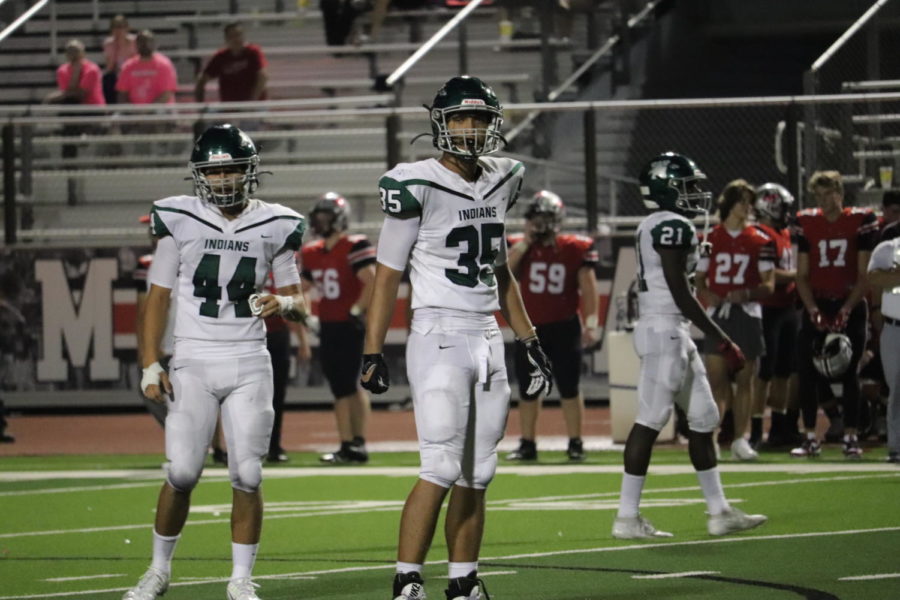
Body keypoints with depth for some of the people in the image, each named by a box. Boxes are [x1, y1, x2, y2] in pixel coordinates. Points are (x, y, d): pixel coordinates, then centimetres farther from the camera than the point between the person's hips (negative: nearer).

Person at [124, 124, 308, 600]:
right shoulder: (180, 220, 1)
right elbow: (158, 296, 5)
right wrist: (150, 365, -3)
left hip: (249, 364, 1)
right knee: (182, 472, -8)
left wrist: (283, 303, -14)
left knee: (246, 475, -4)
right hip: (193, 360, -1)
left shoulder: (273, 226, 4)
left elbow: (298, 303, 10)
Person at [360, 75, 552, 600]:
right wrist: (373, 353, -9)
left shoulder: (500, 183, 11)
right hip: (439, 338, -6)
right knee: (442, 469, -14)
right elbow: (387, 276, -6)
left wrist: (530, 341, 21)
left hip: (488, 340, 6)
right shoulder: (417, 187, -8)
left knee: (476, 475, 8)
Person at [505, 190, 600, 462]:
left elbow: (588, 287, -6)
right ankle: (527, 444, 15)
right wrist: (524, 243, -15)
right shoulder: (520, 247, 1)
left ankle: (575, 443, 5)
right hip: (531, 328, 3)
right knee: (527, 388, 7)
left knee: (569, 387, -2)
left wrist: (591, 322, -14)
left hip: (564, 327, -3)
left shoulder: (575, 249, -6)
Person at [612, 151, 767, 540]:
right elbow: (680, 293, -18)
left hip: (673, 333, 11)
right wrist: (723, 342, -15)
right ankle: (627, 517, -6)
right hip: (665, 331, -11)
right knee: (650, 421, -8)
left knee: (703, 419, 12)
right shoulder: (673, 227, -14)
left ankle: (719, 511, 16)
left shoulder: (651, 228, 16)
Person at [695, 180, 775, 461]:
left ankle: (740, 440, 9)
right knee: (716, 379, -4)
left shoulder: (760, 240, 5)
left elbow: (769, 284, 2)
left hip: (746, 313, 0)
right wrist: (706, 294, -10)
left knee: (744, 379, 3)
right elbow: (699, 277, 12)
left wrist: (747, 293, -18)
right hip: (717, 313, 0)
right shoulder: (710, 239, 8)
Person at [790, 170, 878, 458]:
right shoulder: (807, 223, 4)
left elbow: (865, 275, -5)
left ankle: (851, 437, 2)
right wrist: (813, 311, -10)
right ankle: (810, 438, 3)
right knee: (807, 372, -4)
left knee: (848, 372, -3)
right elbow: (802, 275, 5)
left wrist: (846, 310, -15)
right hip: (817, 304, 2)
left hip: (850, 305, -2)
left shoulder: (861, 221, -4)